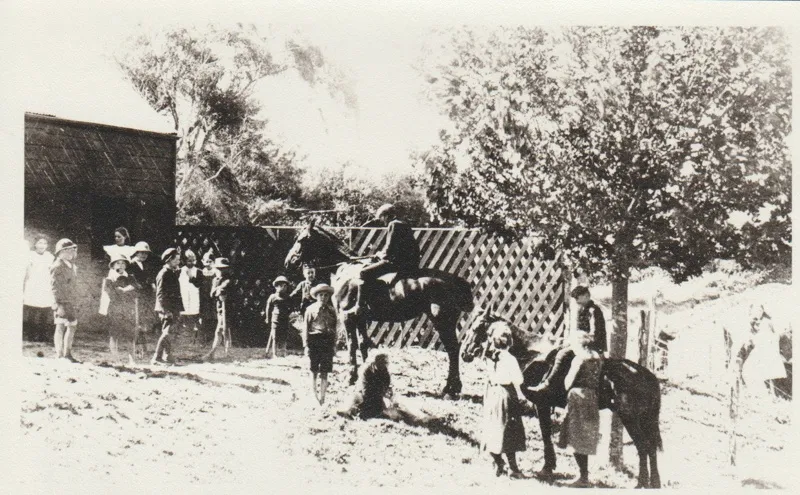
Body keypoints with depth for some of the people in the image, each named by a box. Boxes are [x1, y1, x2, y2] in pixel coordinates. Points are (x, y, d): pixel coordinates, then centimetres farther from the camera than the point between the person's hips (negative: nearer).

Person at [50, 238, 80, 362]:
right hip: (61, 302, -8)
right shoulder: (57, 266, -9)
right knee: (60, 327, -6)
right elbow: (54, 286, -13)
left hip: (72, 302, 8)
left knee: (72, 326, 12)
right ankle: (59, 355, -3)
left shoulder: (73, 267, 16)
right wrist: (57, 303, -19)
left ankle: (67, 354, 22)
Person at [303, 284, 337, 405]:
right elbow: (305, 328, 0)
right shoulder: (311, 309, 0)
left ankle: (322, 398, 5)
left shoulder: (331, 311, 9)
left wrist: (334, 345, 9)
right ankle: (314, 396, 12)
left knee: (324, 372, 2)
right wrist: (306, 345, -6)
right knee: (314, 371, 5)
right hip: (314, 340, -2)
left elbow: (334, 329, 14)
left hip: (327, 341, 2)